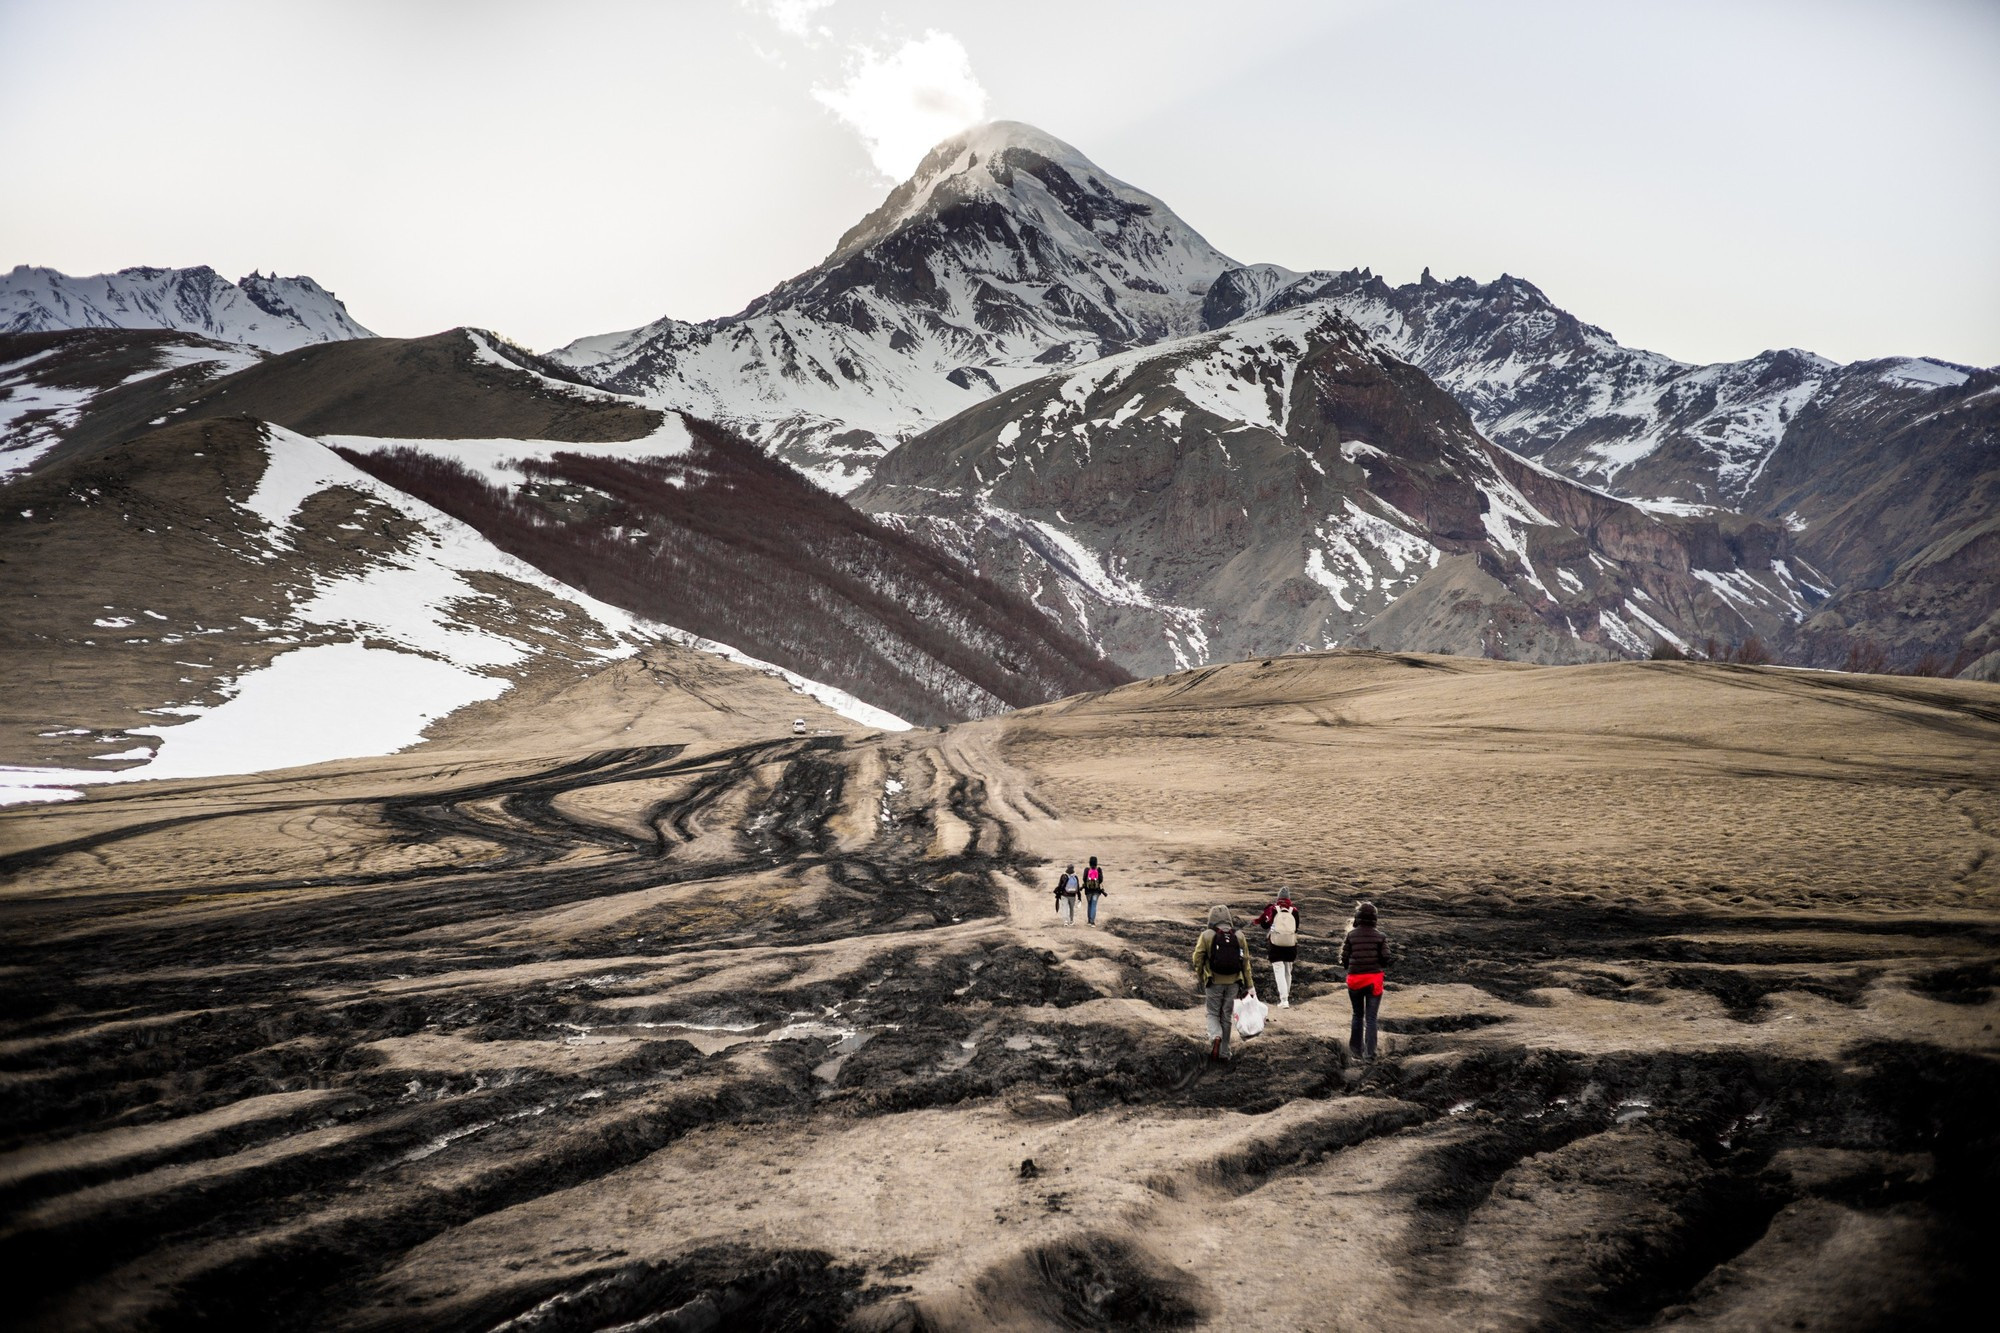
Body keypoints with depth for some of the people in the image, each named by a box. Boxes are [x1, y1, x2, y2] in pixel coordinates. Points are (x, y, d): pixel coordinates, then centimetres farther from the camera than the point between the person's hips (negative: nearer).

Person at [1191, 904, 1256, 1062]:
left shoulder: (1207, 935, -8)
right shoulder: (1238, 937, 0)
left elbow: (1198, 959, -5)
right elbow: (1245, 962, 0)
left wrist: (1198, 980, 10)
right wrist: (1249, 985, 5)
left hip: (1214, 982, -2)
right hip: (1233, 983, 2)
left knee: (1213, 1014, 12)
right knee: (1226, 1016, 14)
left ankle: (1215, 1037, -16)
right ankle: (1224, 1052, 18)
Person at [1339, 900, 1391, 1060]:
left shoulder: (1351, 935, -5)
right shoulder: (1380, 937, -4)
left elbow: (1344, 958, -4)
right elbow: (1385, 959, -7)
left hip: (1355, 978, 1)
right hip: (1374, 979, -1)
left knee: (1358, 1015, 20)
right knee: (1371, 1018, 3)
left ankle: (1356, 1046, 28)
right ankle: (1369, 1052, -4)